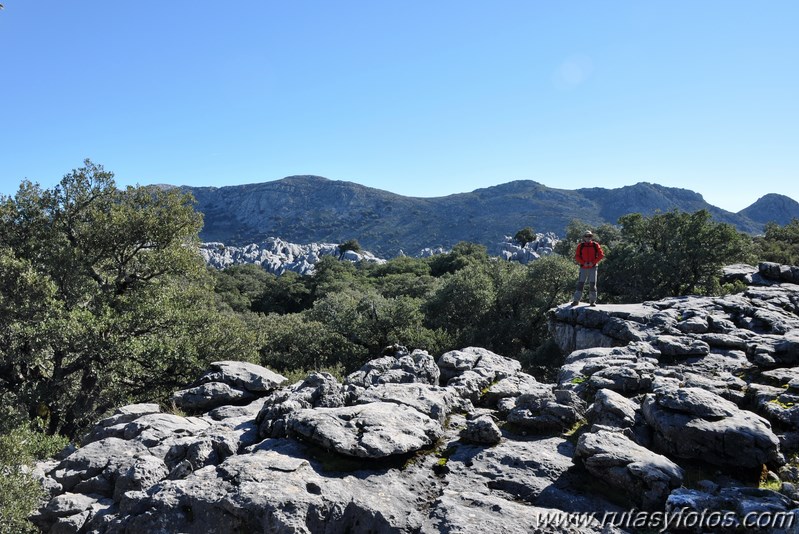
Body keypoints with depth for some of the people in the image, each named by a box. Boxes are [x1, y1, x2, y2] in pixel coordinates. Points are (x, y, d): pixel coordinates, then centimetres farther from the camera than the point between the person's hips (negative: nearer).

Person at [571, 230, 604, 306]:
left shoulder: (595, 245, 3)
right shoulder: (580, 246, 4)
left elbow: (601, 255, 0)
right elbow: (577, 256, 2)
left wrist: (593, 262, -11)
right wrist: (583, 263, -12)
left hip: (593, 268, 0)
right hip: (583, 268, 0)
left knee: (592, 284, 1)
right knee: (580, 283, -1)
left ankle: (592, 301, 9)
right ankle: (576, 300, 4)